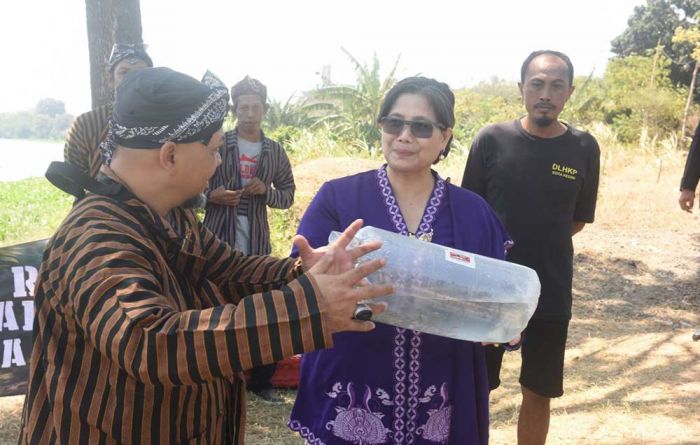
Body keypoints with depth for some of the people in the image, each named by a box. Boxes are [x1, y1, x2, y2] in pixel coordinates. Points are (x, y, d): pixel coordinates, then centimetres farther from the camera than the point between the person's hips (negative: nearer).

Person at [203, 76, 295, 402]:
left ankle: (260, 380, 22)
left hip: (257, 244, 3)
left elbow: (288, 196, 11)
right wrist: (210, 196, -18)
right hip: (218, 241, -2)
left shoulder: (275, 152, 7)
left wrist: (265, 191, -9)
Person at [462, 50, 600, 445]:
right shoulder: (492, 140, -8)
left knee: (539, 393, 15)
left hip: (551, 293, 1)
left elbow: (577, 221, 8)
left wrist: (537, 238, -1)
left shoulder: (584, 149, -3)